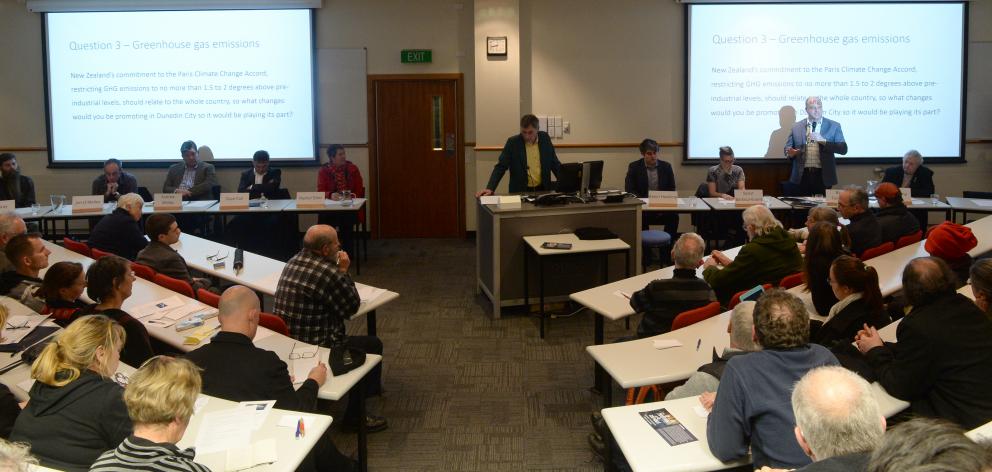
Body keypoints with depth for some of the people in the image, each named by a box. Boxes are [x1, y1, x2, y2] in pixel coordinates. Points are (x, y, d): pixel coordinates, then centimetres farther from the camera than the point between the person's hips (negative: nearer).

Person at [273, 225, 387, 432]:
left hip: (287, 341, 9)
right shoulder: (328, 273, -24)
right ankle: (355, 415, 18)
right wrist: (344, 271, -2)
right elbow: (352, 307, -9)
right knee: (373, 345, 10)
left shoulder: (294, 261, 4)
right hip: (314, 348, -9)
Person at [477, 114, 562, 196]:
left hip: (543, 190, 2)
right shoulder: (513, 142, -6)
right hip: (520, 191, -2)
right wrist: (490, 188, -20)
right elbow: (500, 167, -7)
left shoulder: (545, 138, 2)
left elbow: (555, 164, 10)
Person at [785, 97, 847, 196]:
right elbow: (788, 148, 12)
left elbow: (843, 149, -5)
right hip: (802, 176, 1)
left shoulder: (833, 126, 4)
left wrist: (823, 141, -18)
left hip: (823, 176, -1)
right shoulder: (796, 127, 9)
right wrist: (790, 153, -12)